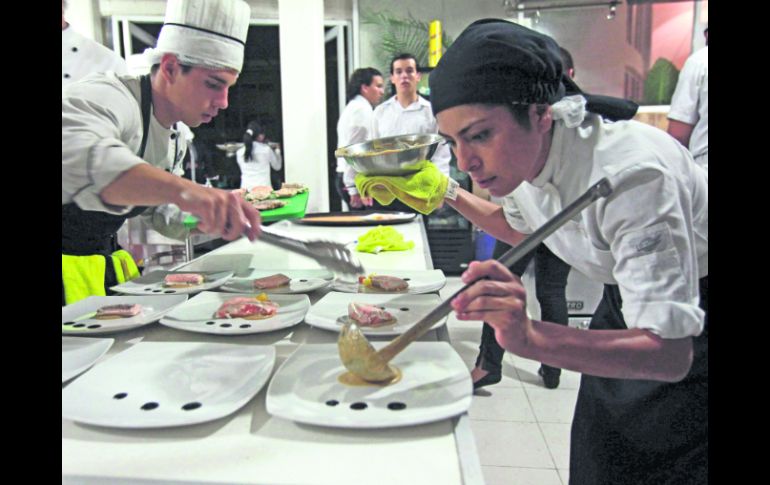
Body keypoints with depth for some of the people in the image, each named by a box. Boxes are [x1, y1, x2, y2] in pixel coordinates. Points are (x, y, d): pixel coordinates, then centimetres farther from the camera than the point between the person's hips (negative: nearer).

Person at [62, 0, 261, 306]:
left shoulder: (173, 139, 9)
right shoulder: (102, 98, -20)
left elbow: (162, 216, 17)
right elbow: (76, 157, -43)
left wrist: (232, 215, 2)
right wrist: (182, 189, -55)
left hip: (102, 264, 8)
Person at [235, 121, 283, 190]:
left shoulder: (240, 153, 3)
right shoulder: (266, 149, -3)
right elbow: (277, 166, 12)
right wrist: (277, 151, 29)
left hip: (246, 189, 3)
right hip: (264, 188, -2)